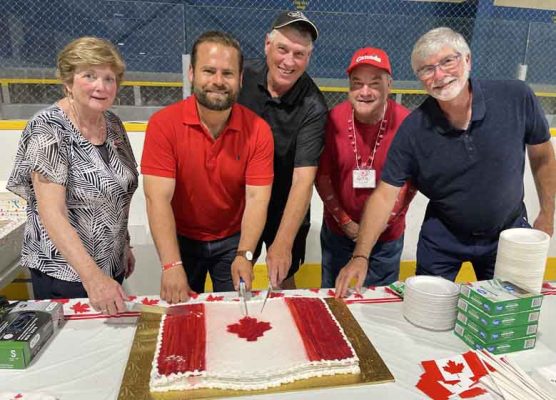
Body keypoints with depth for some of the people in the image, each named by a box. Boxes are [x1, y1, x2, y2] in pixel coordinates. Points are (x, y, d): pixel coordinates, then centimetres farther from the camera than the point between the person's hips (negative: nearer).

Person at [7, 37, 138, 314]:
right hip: (63, 273, -6)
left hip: (112, 266, 6)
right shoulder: (48, 128, -18)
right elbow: (51, 213, -26)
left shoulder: (113, 125, 2)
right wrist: (92, 276, -34)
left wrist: (124, 245, 14)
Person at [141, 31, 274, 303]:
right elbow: (158, 198, -24)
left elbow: (257, 198, -18)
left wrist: (244, 255, -31)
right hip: (181, 239, 0)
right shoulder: (163, 124, -19)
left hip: (233, 240, 1)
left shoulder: (258, 131, -15)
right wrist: (171, 266, -31)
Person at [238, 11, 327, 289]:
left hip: (286, 209, -2)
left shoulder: (313, 107, -22)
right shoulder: (243, 77, -12)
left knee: (282, 282, 16)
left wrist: (283, 243, -36)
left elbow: (304, 177, -28)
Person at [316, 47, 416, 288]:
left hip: (387, 236, -1)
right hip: (338, 230, 1)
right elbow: (322, 176, -7)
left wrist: (386, 220, -10)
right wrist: (345, 221, -8)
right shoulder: (333, 119, -14)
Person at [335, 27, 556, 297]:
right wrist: (360, 256, -29)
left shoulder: (516, 98, -18)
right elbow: (385, 194, -20)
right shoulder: (413, 129, -20)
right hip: (443, 236, -1)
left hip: (508, 231, 1)